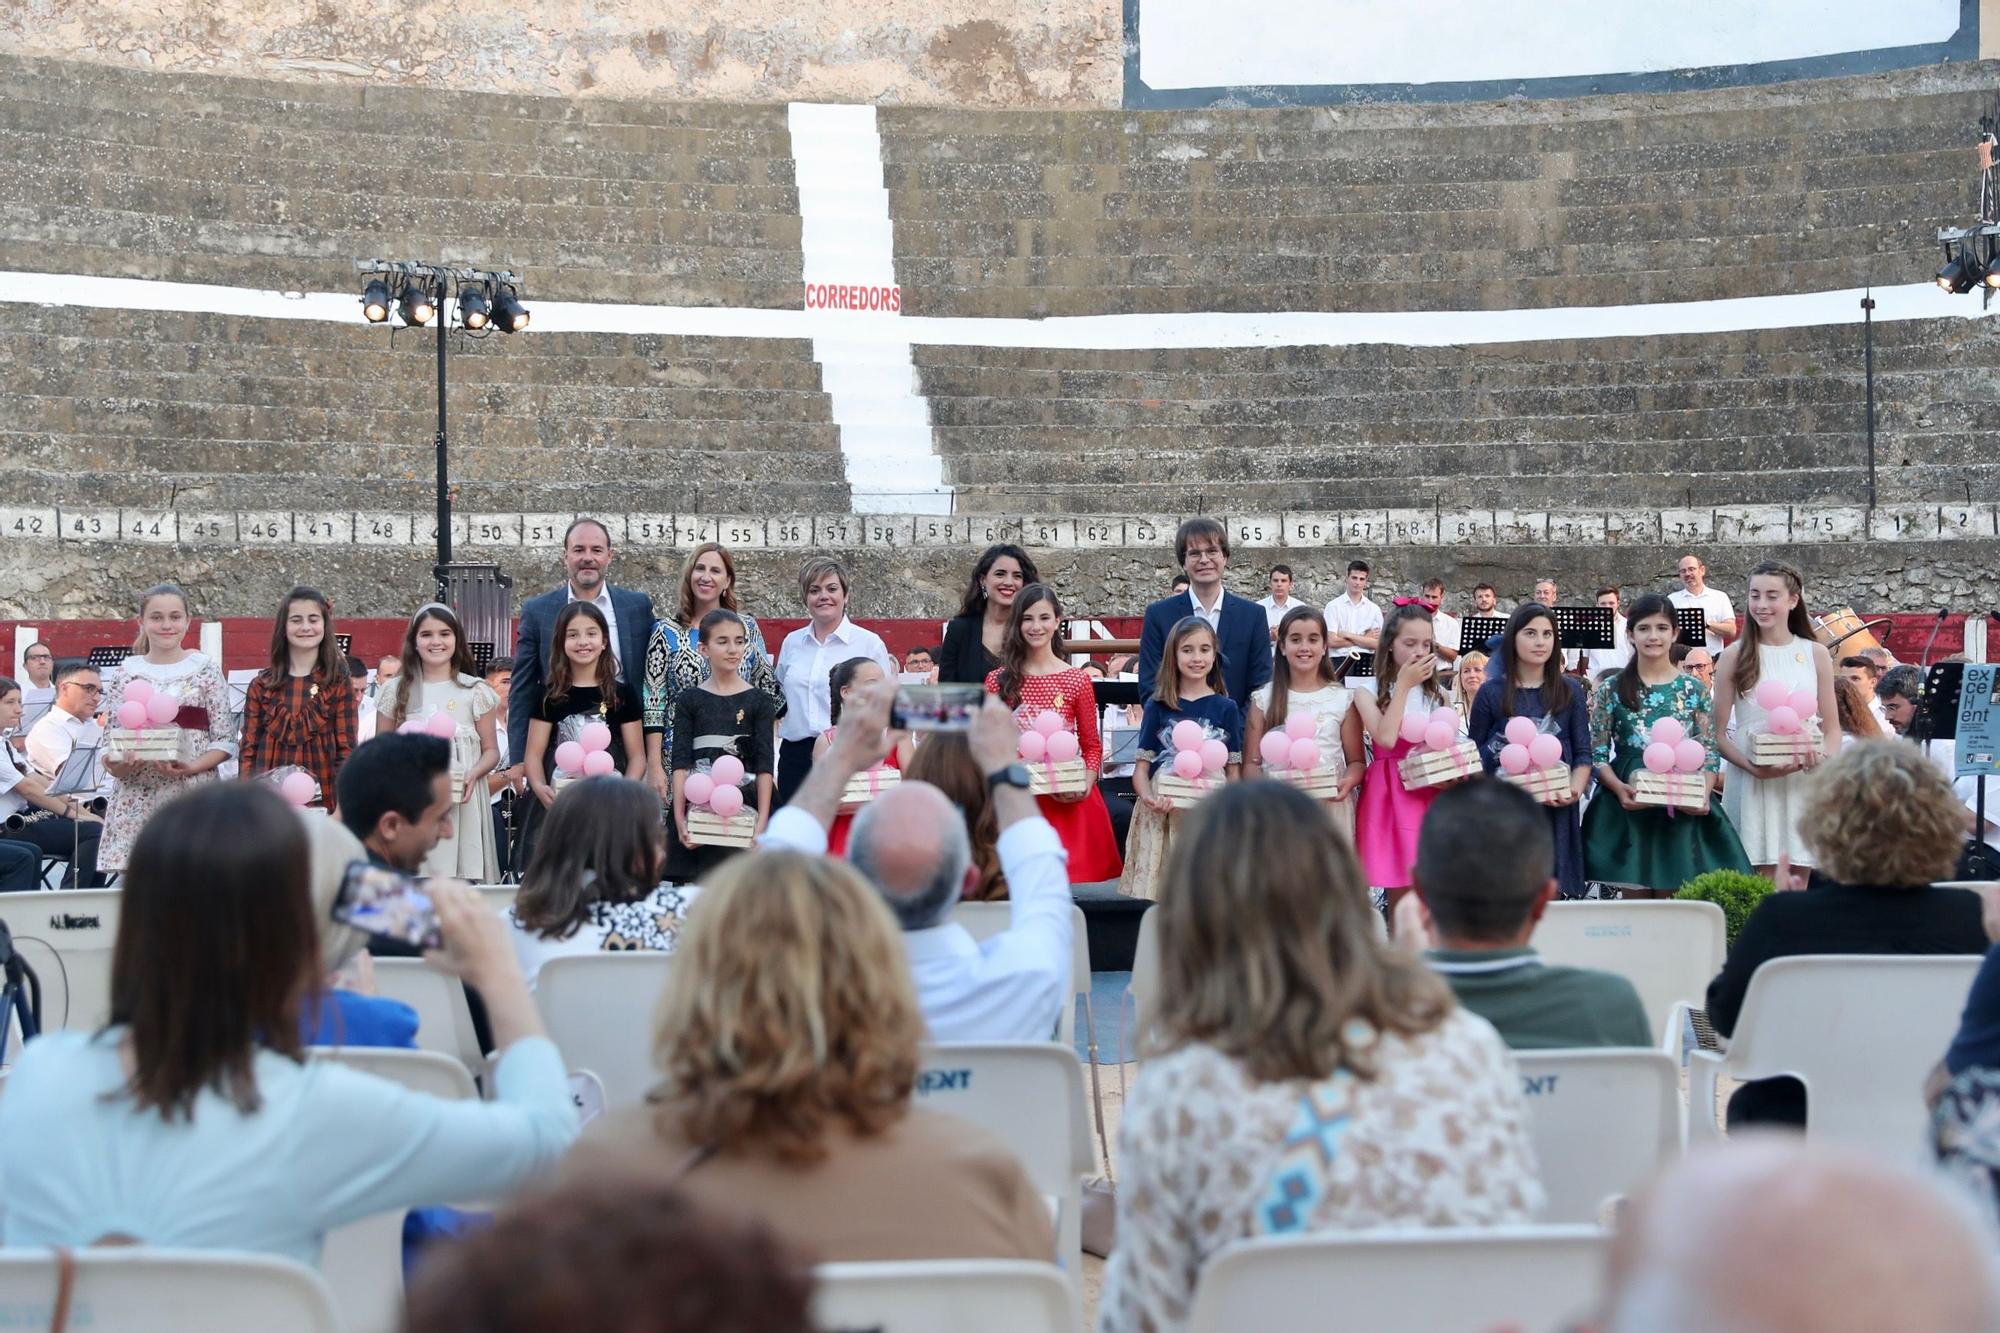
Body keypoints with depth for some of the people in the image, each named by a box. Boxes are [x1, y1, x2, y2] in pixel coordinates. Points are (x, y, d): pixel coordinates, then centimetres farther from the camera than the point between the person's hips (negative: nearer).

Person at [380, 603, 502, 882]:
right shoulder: (397, 691, 10)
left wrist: (473, 774, -13)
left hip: (461, 802, -1)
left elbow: (491, 750, 7)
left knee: (461, 878, -7)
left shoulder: (476, 691, 6)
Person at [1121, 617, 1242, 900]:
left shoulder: (1225, 707, 7)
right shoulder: (1158, 707, 7)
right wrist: (1148, 797, -15)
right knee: (1159, 895, -5)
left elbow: (1234, 770, 8)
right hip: (1162, 818, 0)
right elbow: (1142, 767, 5)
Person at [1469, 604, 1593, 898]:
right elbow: (1474, 755, 7)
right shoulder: (1491, 693, 5)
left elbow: (1583, 753, 8)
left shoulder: (1570, 691, 9)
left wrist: (1574, 790, -11)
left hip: (1555, 809, 1)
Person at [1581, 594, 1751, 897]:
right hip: (1629, 808, -1)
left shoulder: (1694, 690, 6)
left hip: (1682, 810, 1)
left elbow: (1709, 754, 5)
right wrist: (1619, 788, -16)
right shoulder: (1611, 690, 4)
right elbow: (1598, 754, 1)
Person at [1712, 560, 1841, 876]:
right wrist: (1753, 767, -16)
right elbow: (1719, 733, 0)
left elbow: (1832, 729, 9)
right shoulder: (1735, 656, 3)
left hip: (1802, 783, 2)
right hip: (1750, 786, -1)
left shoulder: (1815, 654, 8)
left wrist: (1823, 759, -12)